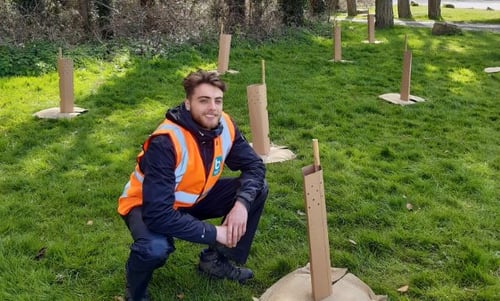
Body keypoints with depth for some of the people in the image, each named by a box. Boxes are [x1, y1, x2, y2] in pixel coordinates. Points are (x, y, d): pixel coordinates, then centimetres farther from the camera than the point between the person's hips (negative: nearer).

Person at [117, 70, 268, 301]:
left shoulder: (224, 126, -16)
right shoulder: (165, 142, -35)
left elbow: (254, 166, -6)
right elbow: (158, 214, -39)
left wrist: (242, 203, -27)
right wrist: (214, 233, -33)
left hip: (193, 199, 6)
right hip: (148, 206, -6)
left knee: (257, 189, -7)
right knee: (155, 247, -39)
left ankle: (216, 260, 10)